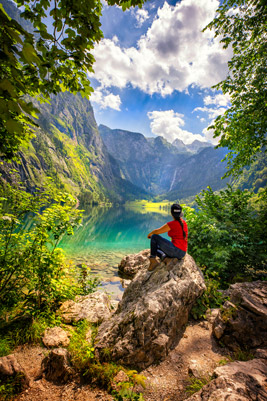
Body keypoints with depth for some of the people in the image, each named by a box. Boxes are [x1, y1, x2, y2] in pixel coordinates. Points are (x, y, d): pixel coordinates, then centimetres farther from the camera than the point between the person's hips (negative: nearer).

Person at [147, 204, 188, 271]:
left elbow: (156, 231, -7)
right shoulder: (184, 223, 9)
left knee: (154, 237, 0)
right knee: (155, 248, 22)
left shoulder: (172, 224, -13)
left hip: (175, 250, -8)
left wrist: (150, 234, 14)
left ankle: (153, 260, -2)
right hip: (182, 253, 8)